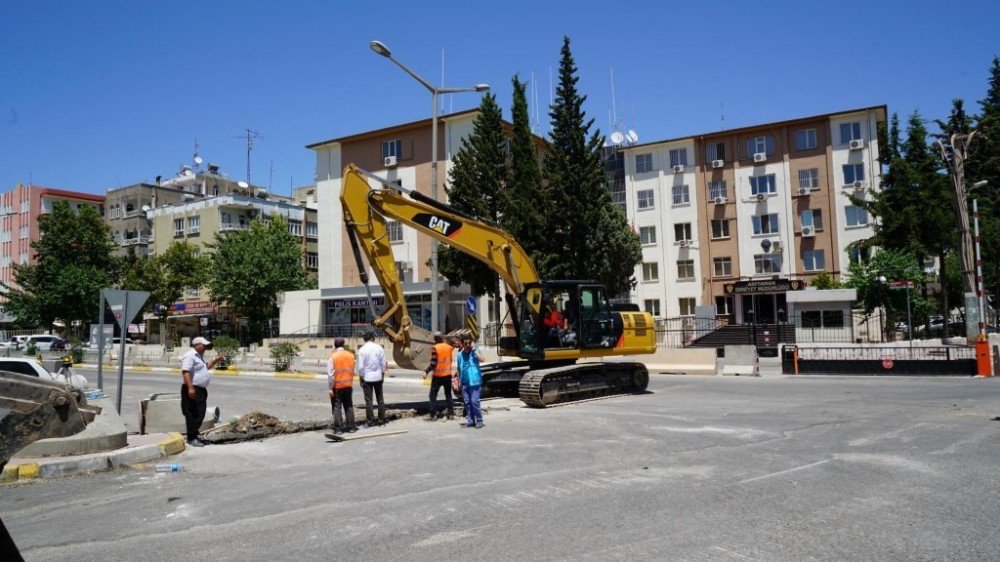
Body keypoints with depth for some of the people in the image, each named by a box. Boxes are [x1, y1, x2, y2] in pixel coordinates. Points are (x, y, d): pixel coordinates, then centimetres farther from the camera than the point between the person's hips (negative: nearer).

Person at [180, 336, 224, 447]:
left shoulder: (200, 356, 18)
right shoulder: (190, 356, -14)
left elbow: (205, 367, 34)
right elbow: (185, 372, -23)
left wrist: (215, 361, 19)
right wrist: (190, 388, -30)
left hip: (201, 389, 10)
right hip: (193, 390, -10)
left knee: (200, 414, 14)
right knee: (193, 415, -7)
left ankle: (194, 436, 22)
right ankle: (191, 439, -2)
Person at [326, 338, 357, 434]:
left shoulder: (332, 357, -13)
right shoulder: (351, 355, 2)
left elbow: (330, 374, -14)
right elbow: (352, 371, 7)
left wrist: (330, 388, -11)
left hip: (337, 386, -4)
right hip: (348, 385, 4)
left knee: (336, 407, 4)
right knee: (349, 406, 13)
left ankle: (338, 428, 4)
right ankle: (351, 427, 16)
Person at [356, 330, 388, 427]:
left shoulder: (362, 350, -10)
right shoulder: (379, 348, -3)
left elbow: (360, 366, -10)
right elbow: (383, 363, 2)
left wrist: (360, 378, 1)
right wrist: (383, 375, 13)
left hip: (367, 377, -2)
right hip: (378, 376, 3)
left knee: (368, 400, 4)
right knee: (380, 399, 12)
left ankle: (370, 421, 8)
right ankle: (381, 419, 15)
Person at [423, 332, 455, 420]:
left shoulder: (435, 348, -13)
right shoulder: (449, 347, 3)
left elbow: (433, 363, -16)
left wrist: (426, 372, -9)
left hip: (438, 375, -5)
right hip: (448, 374, 5)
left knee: (433, 394, 3)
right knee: (448, 394, 13)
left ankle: (433, 414, -1)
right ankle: (451, 414, 10)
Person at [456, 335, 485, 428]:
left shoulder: (475, 351, -3)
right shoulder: (460, 354, 9)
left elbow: (481, 360, -22)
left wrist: (474, 350, -19)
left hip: (474, 381, -5)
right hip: (465, 382, 5)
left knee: (474, 401, -10)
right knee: (467, 402, 8)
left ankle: (479, 420, 1)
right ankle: (470, 421, 15)